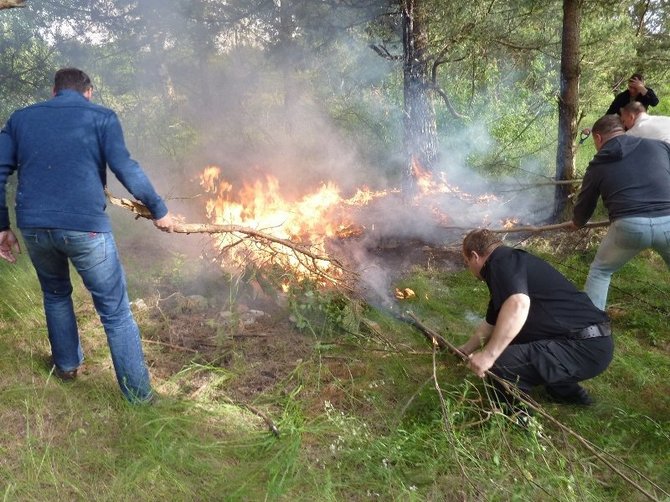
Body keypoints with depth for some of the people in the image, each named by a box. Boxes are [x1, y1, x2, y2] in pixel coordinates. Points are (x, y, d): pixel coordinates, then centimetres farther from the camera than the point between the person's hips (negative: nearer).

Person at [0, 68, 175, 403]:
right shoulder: (101, 117, 5)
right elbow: (125, 168, -7)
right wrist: (159, 209, 0)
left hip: (33, 226, 4)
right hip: (85, 226, -4)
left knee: (55, 294, 30)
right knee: (115, 311, 4)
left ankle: (66, 364, 44)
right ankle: (139, 395, 10)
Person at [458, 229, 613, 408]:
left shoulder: (501, 261, -12)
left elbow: (518, 305, -34)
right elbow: (491, 323, 32)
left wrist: (488, 355, -28)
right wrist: (466, 349, 44)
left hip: (587, 348, -11)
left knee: (502, 363, -24)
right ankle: (566, 390, 31)